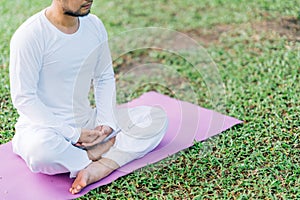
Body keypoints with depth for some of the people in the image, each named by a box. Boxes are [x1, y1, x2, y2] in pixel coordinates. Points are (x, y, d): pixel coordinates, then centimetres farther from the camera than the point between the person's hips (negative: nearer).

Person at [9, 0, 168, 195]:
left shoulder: (94, 25, 0)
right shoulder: (30, 36, -19)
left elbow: (105, 78, 9)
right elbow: (23, 99, -18)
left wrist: (107, 123, -7)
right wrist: (74, 134, -21)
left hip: (87, 121, 6)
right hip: (44, 125, -6)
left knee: (156, 117, -6)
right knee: (42, 149, -41)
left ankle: (98, 167, -24)